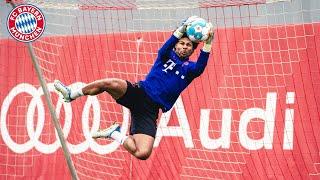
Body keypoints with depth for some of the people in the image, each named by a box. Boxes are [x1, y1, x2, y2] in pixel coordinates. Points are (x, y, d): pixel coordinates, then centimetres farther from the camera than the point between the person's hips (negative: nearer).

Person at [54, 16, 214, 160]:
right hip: (139, 93, 0)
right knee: (111, 83, -33)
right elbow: (164, 50, -12)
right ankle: (72, 94, -9)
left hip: (150, 109, 0)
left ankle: (115, 134, 6)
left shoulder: (189, 68, 12)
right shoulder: (168, 56, 13)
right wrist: (182, 29, -26)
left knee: (143, 153, -23)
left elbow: (199, 68, -12)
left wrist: (207, 44, -28)